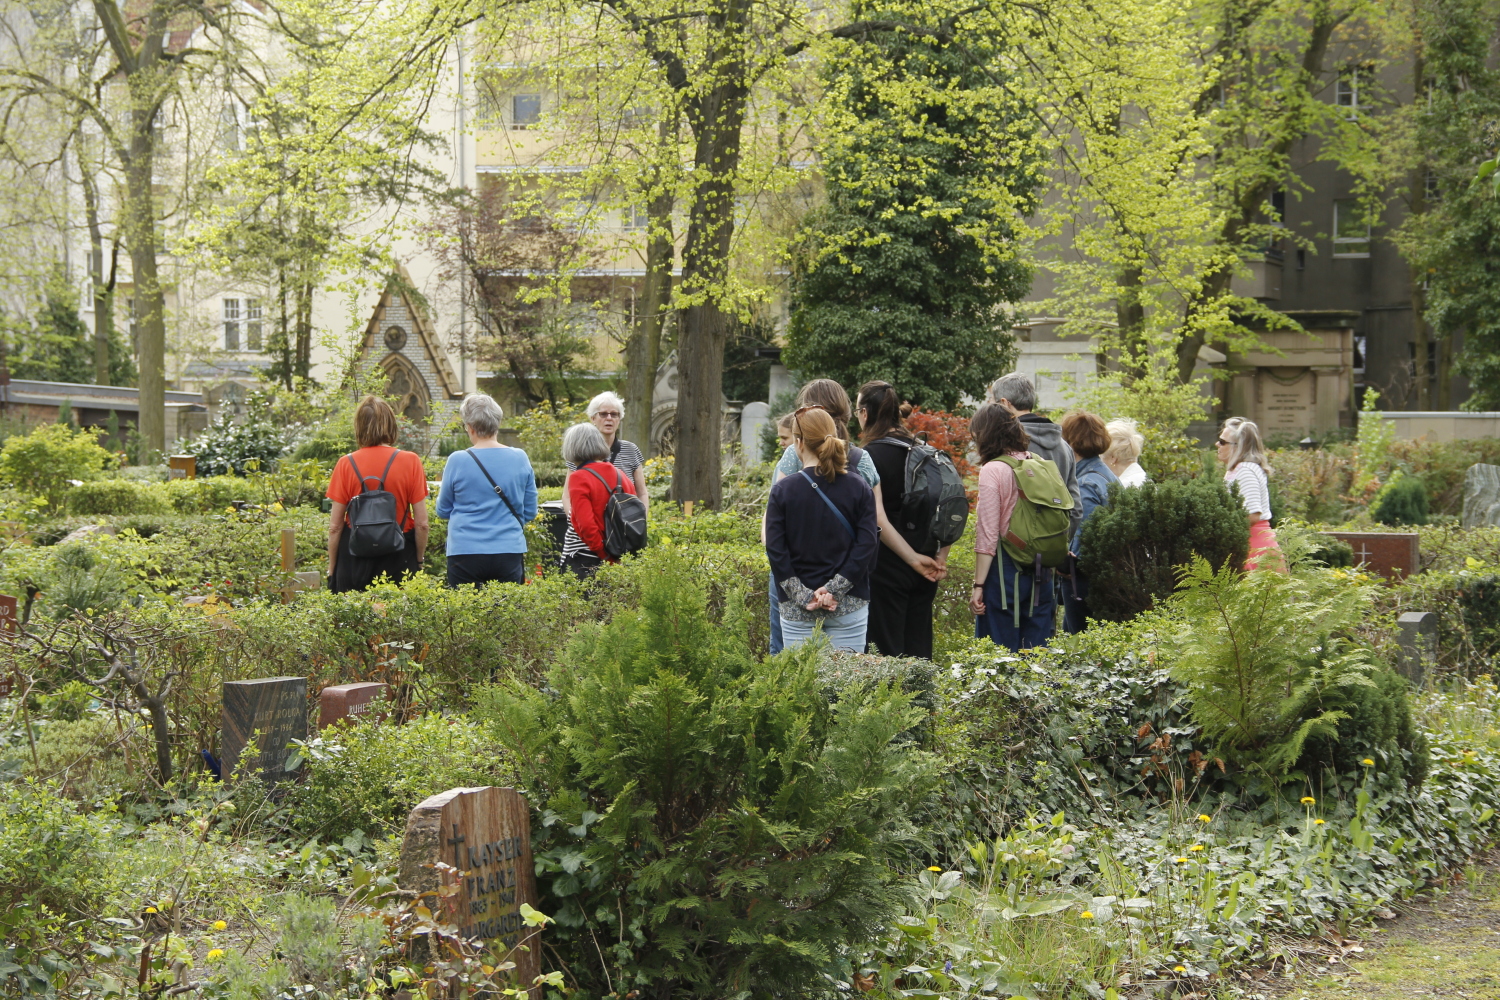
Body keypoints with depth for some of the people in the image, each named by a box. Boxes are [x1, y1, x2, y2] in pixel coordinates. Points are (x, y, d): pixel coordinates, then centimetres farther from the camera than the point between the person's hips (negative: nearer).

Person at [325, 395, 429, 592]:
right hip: (398, 559, 0)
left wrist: (332, 569, 8)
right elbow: (421, 524, -4)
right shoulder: (410, 462, -5)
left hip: (354, 560, 0)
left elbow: (335, 527, -2)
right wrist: (419, 562, 10)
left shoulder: (346, 464, -4)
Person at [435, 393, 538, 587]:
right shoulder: (520, 459, 0)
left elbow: (443, 511, 5)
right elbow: (530, 511, 10)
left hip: (465, 552, -2)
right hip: (509, 552, 2)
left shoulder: (457, 461, -7)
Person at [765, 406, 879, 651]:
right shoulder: (859, 488, -1)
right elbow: (867, 546, -6)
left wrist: (802, 596, -6)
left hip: (797, 612, -1)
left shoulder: (782, 491, -4)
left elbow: (775, 550, -7)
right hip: (849, 607, 1)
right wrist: (834, 590, -7)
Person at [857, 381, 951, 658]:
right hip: (924, 570, 7)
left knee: (887, 653, -2)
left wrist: (913, 559, -17)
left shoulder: (870, 456, -11)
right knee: (919, 649, 13)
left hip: (887, 565, -7)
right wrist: (941, 555, 3)